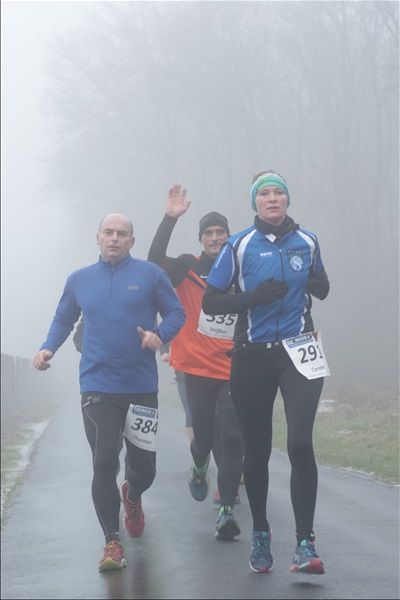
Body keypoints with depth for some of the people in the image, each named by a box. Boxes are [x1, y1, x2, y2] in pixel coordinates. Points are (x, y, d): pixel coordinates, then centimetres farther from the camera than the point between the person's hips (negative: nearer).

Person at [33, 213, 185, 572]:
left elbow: (176, 312, 4)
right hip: (97, 387, 0)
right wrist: (48, 348, 2)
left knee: (144, 467, 8)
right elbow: (64, 319, 20)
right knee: (104, 463, -10)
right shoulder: (79, 280, 8)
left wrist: (160, 335, -17)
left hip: (141, 387, 0)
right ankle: (113, 542, -2)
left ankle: (132, 496, 45)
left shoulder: (150, 274, 0)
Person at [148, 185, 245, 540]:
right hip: (198, 367, 0)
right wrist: (170, 218, -23)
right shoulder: (189, 268, 1)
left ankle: (227, 510, -6)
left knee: (233, 438, -9)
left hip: (234, 370, 1)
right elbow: (156, 260, -17)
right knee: (203, 435, 7)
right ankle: (199, 469, 43)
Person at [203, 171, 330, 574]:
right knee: (257, 450, 10)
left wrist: (316, 282, -6)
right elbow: (209, 302, -2)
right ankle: (260, 533, 30)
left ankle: (305, 542, -14)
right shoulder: (239, 246, -2)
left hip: (299, 354, 0)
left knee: (300, 444, -16)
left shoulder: (307, 241, 4)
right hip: (252, 357, 0)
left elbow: (322, 290, 18)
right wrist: (253, 297, -18)